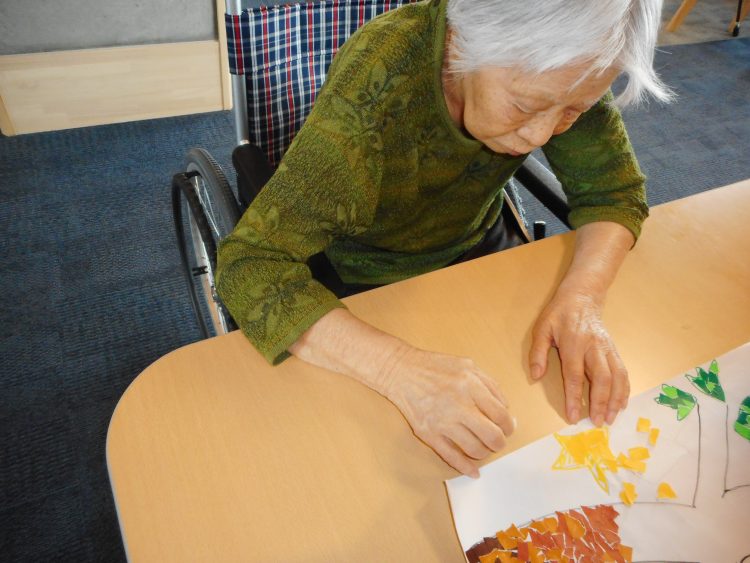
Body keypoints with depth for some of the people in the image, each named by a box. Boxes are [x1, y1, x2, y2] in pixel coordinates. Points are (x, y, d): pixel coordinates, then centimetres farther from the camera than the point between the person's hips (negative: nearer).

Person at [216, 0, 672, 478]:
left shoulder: (564, 71, -21)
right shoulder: (379, 78, -35)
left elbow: (615, 190, -11)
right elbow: (250, 265, -37)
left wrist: (581, 295, -31)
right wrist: (402, 368, -50)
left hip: (477, 240, 4)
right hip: (369, 277, -3)